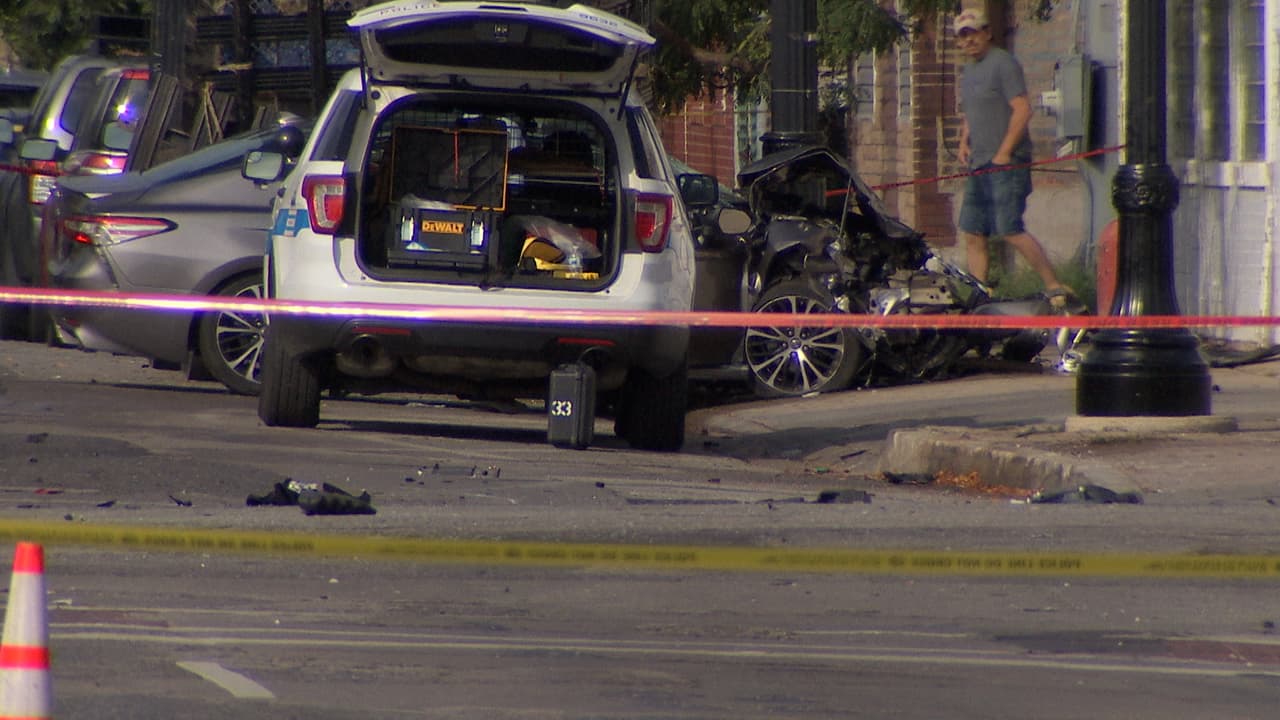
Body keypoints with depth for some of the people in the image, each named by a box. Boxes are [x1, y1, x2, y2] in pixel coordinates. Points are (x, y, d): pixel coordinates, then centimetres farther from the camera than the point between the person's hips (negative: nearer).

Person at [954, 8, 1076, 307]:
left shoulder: (1002, 63, -7)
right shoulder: (969, 73, 21)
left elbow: (1023, 110, -16)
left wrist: (1003, 153, -17)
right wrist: (964, 142, 14)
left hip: (1006, 165, -9)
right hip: (979, 167, 9)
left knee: (1011, 230, -17)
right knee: (973, 234, 6)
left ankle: (1055, 288, -14)